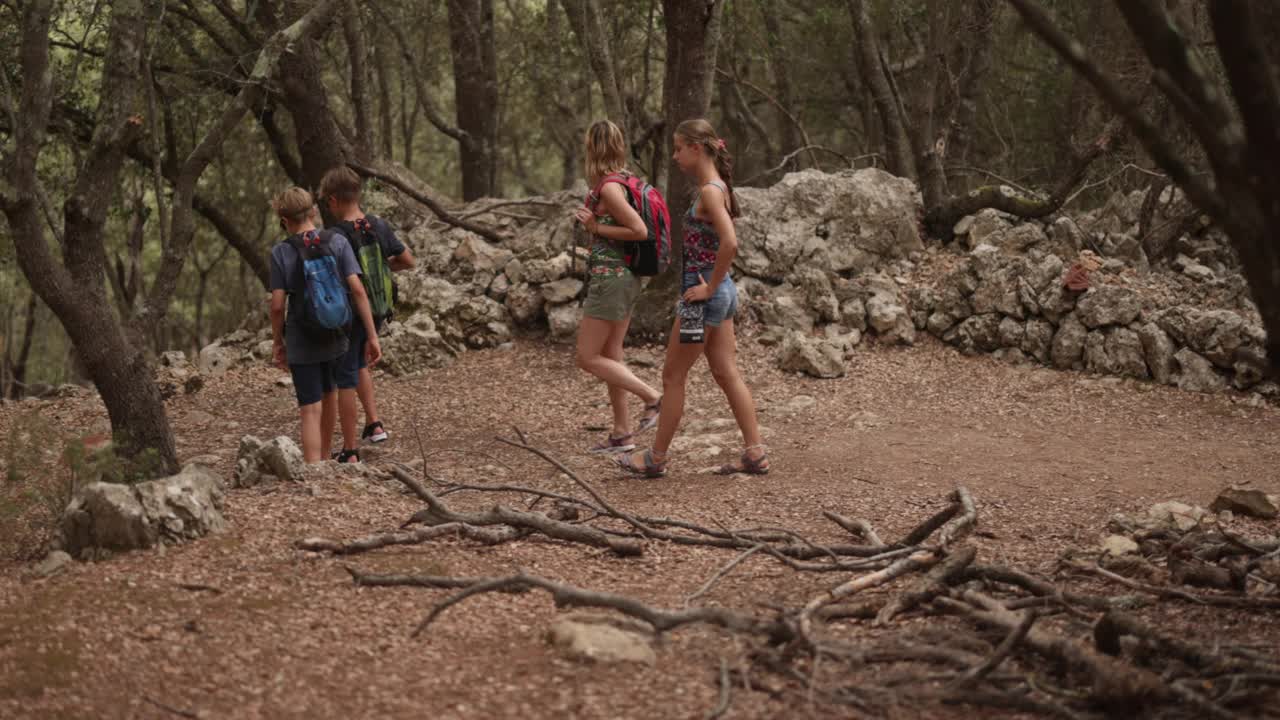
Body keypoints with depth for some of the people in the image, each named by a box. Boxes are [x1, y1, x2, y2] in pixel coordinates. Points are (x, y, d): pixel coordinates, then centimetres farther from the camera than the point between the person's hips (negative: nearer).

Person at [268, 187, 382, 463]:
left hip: (301, 342, -3)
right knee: (328, 394, 26)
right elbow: (357, 289, -11)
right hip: (335, 337, 3)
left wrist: (277, 341, 6)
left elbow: (278, 304, -10)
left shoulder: (281, 252, -9)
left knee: (311, 412, -2)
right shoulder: (338, 242, -5)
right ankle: (324, 460, 43)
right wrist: (372, 336, -8)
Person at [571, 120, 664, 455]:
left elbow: (640, 230, -22)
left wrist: (596, 227, -14)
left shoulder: (608, 186, -18)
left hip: (610, 277, -9)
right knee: (610, 356, 13)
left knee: (589, 358, -2)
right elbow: (633, 225, 17)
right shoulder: (626, 179, 9)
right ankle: (622, 434, 16)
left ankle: (653, 397, -4)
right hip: (627, 276, 9)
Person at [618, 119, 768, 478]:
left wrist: (710, 286, -21)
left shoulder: (709, 191, -18)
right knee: (727, 374, 11)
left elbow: (730, 243, -30)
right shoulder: (716, 187, 11)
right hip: (720, 292, 10)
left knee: (673, 377, 2)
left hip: (704, 296, -10)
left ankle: (656, 458, 13)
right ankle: (755, 453, 12)